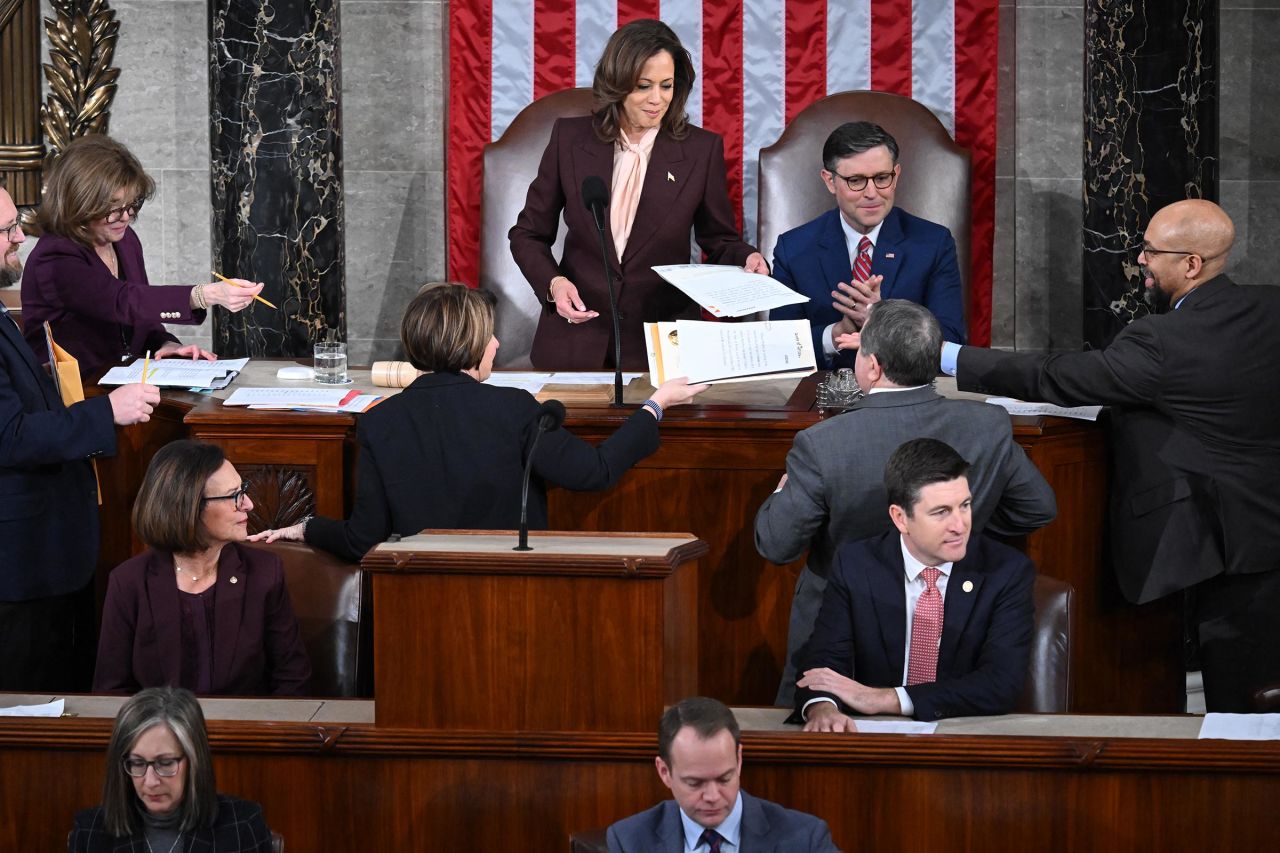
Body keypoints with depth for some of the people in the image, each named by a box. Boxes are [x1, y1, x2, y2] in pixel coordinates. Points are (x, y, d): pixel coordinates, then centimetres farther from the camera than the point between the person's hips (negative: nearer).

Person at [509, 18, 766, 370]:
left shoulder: (701, 150, -1)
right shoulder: (570, 138, 1)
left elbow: (719, 240, 10)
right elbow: (528, 234, 8)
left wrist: (747, 259, -11)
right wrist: (553, 283, -10)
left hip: (663, 343, -1)